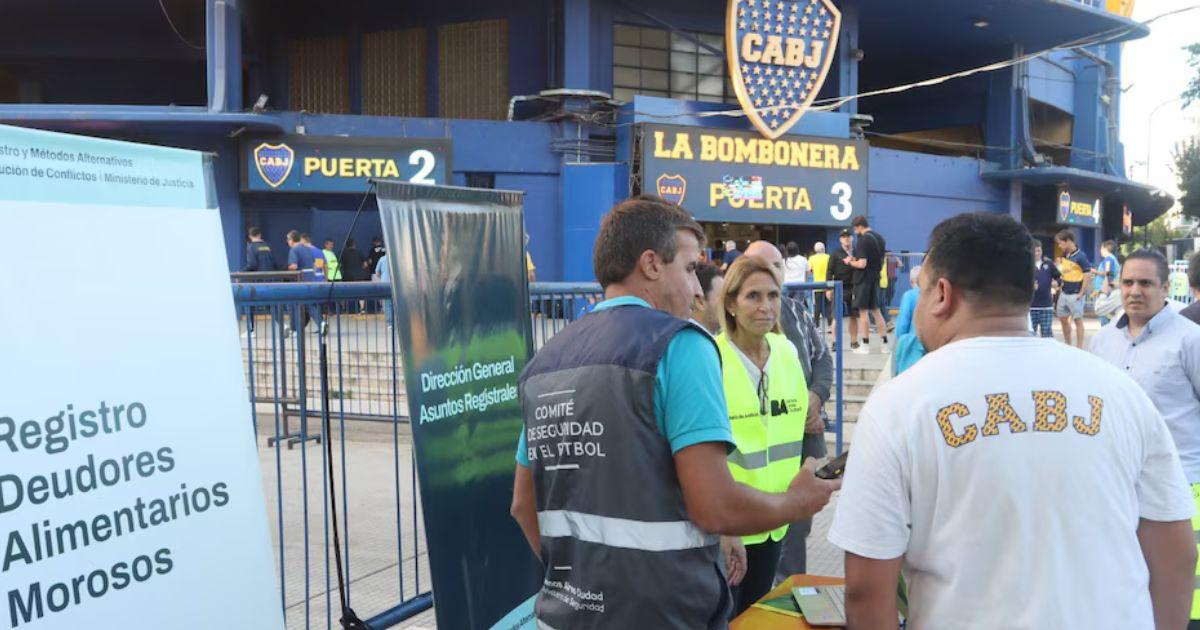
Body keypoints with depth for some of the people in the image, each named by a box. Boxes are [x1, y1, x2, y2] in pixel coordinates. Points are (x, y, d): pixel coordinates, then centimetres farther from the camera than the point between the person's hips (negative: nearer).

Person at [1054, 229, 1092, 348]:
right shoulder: (1064, 255, 8)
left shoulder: (1080, 256, -14)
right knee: (1062, 319, 12)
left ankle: (1079, 346, 6)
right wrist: (1060, 286, 12)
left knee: (1077, 320, 0)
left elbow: (1087, 274, -15)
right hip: (1064, 293, 8)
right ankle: (1067, 345, 23)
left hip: (1075, 294, -8)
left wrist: (1081, 293, -15)